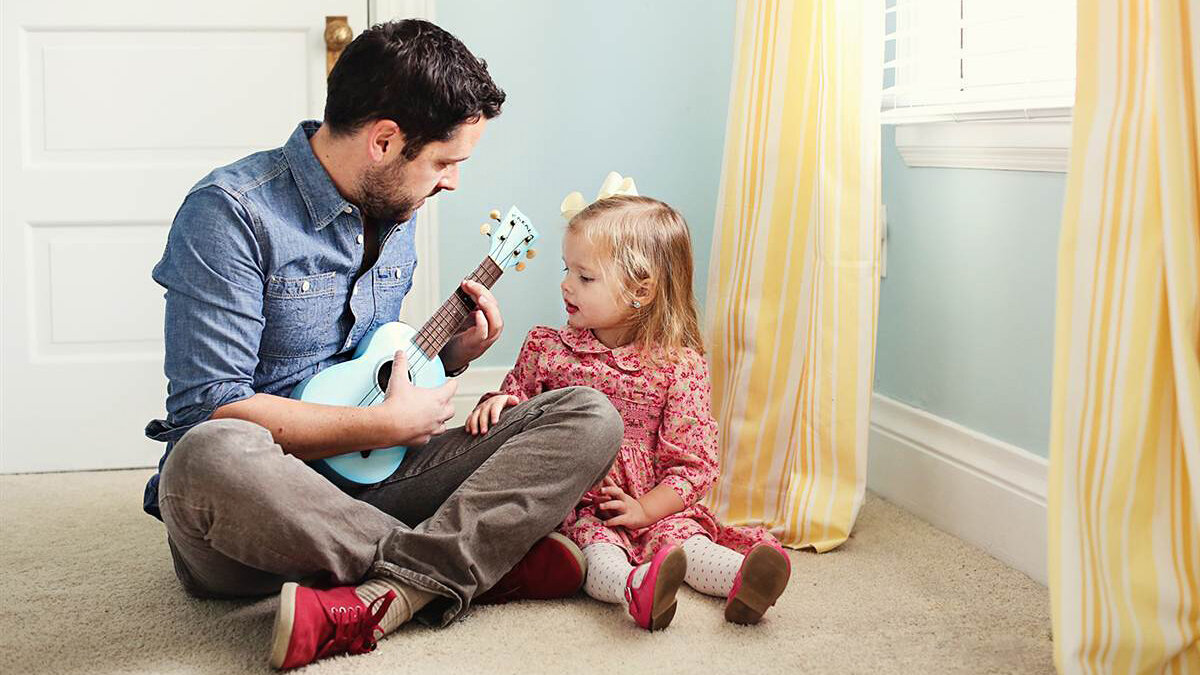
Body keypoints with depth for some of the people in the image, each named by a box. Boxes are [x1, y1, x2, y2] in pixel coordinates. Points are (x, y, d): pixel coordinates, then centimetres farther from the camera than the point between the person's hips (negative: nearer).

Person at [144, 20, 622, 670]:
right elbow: (210, 409, -21)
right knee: (211, 458, -43)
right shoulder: (230, 212, -13)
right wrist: (390, 423, -16)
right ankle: (485, 560, -24)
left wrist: (451, 354, 4)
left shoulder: (394, 212, 13)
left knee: (590, 417, -11)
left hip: (370, 476, 6)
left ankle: (375, 600, -31)